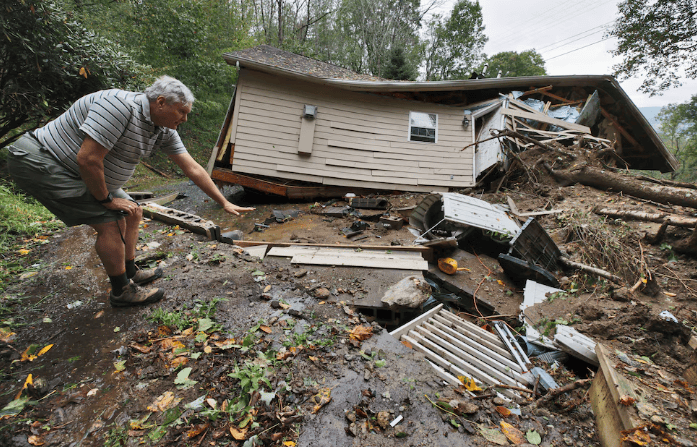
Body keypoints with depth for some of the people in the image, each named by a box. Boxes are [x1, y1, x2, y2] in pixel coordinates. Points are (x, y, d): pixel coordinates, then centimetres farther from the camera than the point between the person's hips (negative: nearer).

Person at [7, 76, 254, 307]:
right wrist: (106, 199, -17)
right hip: (39, 160, -9)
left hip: (81, 172, 9)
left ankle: (130, 273, 26)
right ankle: (122, 291, 2)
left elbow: (193, 169, -2)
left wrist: (225, 203, -3)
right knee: (110, 221, -16)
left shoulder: (165, 131, -3)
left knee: (131, 213, 10)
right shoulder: (120, 105, -29)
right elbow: (88, 158, -32)